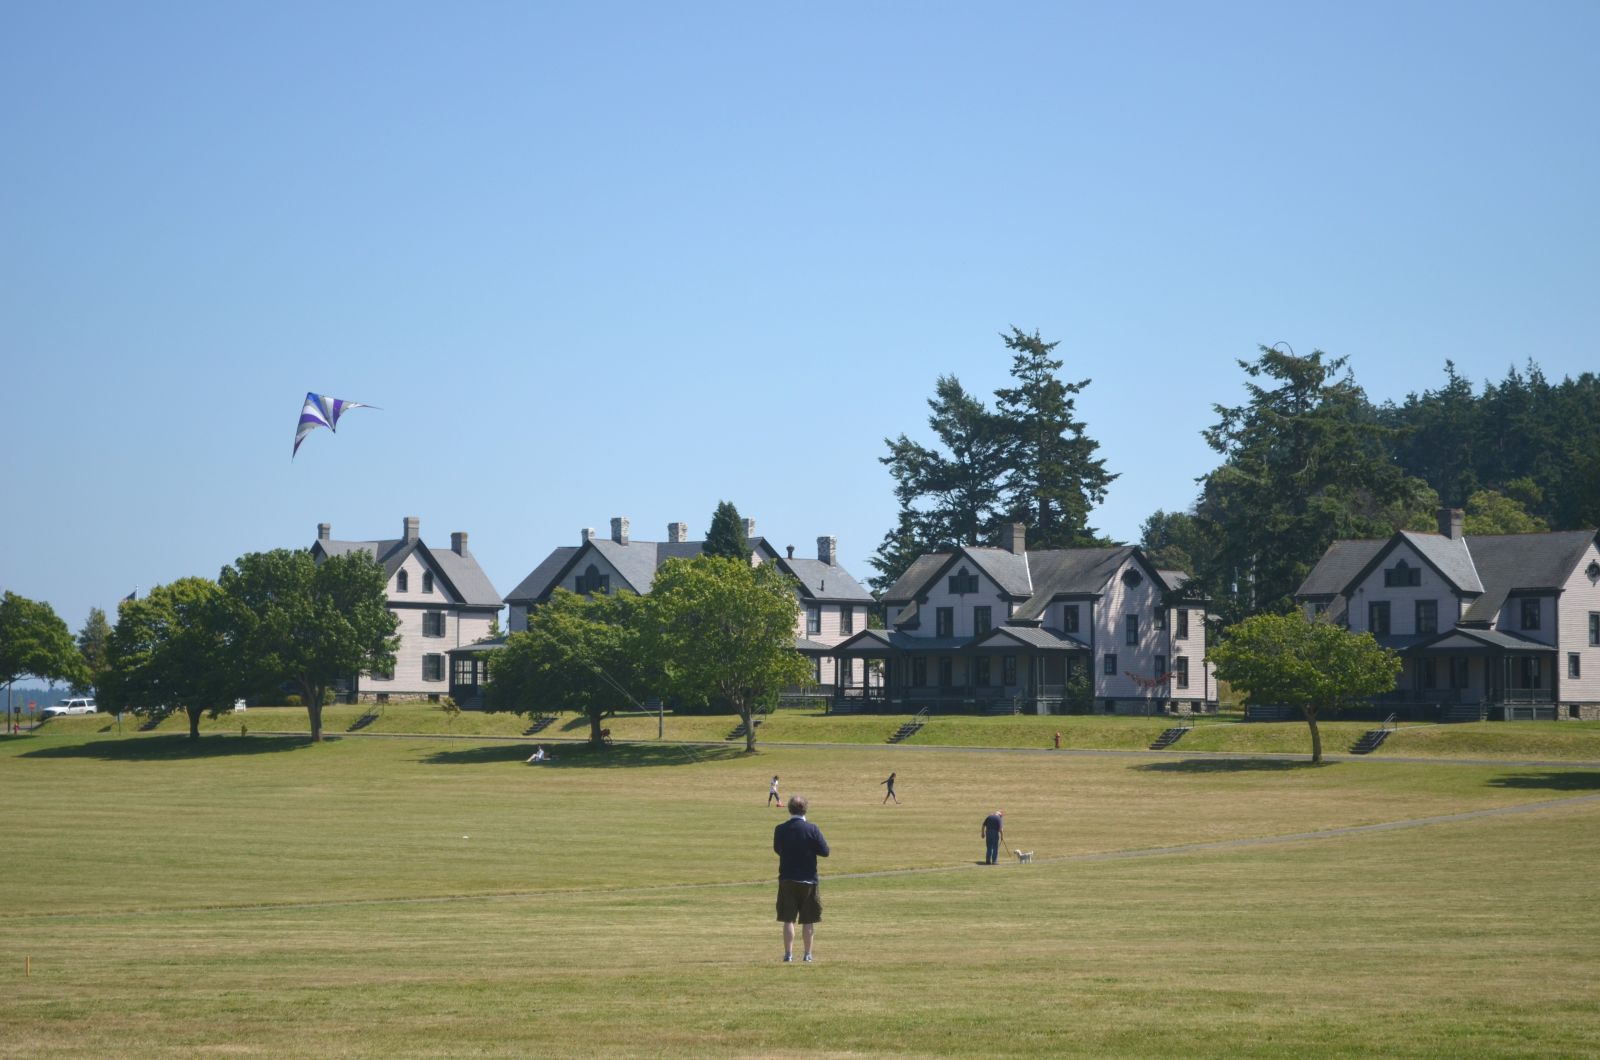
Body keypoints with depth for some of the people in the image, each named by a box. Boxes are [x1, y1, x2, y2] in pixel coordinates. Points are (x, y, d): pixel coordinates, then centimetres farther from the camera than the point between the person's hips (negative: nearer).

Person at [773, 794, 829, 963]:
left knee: (788, 920, 5)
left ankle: (788, 954, 2)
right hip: (808, 880, -1)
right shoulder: (812, 829, -10)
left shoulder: (780, 830, -4)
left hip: (786, 880, 1)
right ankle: (808, 954, 10)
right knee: (808, 921, 8)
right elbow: (825, 851, -7)